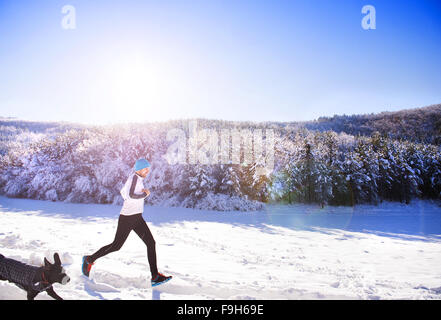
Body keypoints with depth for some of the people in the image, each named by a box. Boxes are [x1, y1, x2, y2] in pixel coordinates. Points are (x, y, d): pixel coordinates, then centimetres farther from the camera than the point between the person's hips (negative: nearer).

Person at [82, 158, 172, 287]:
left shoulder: (138, 177, 14)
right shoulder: (134, 177, -14)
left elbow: (123, 191, 25)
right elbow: (131, 195, -29)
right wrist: (145, 194, -14)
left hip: (137, 218, 9)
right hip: (127, 218, -9)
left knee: (151, 243, -1)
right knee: (116, 246, 5)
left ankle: (155, 277, 0)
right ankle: (89, 259, 28)